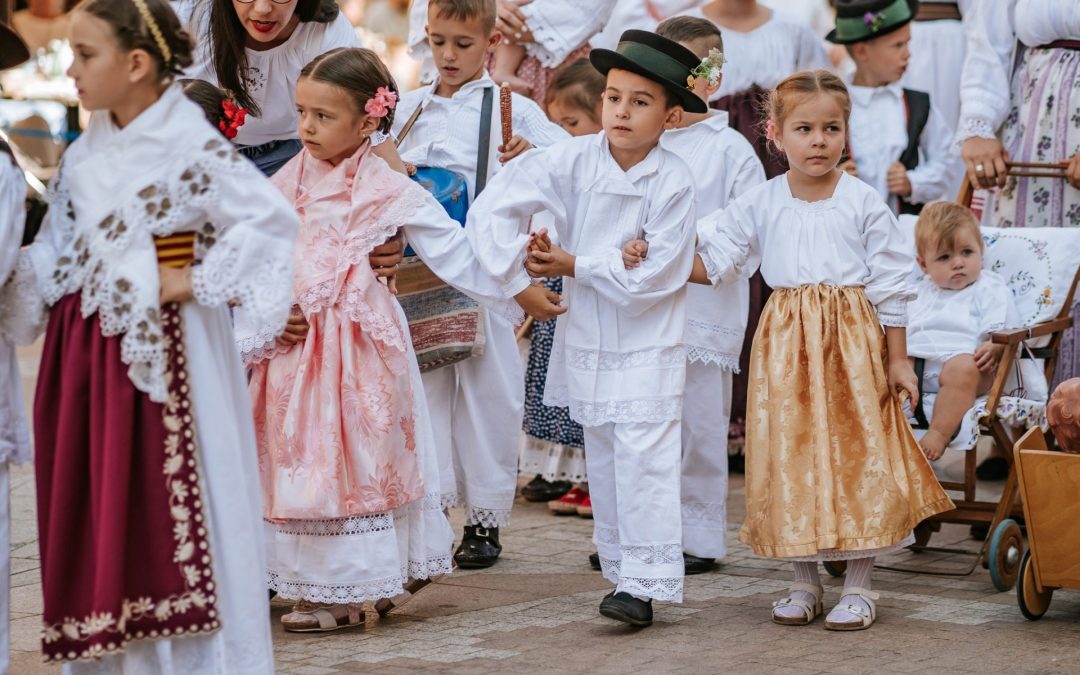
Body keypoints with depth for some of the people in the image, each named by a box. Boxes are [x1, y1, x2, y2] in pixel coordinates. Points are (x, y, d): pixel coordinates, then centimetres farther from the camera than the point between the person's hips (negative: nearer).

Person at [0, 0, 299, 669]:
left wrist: (196, 281, -16)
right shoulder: (86, 154, 9)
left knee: (167, 507, -3)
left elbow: (273, 218, -19)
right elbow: (56, 253, 9)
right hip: (88, 350, 7)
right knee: (91, 509, 9)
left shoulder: (191, 147, -13)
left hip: (162, 353, -7)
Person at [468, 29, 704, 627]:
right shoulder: (572, 161, -8)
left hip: (648, 347, -4)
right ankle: (619, 571, 23)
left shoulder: (673, 182, -15)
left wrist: (571, 265, -12)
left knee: (644, 460, -11)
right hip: (586, 342, 4)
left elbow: (650, 278, -18)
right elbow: (493, 208, -8)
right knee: (603, 464, 12)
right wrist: (519, 284, -9)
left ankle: (646, 583, -9)